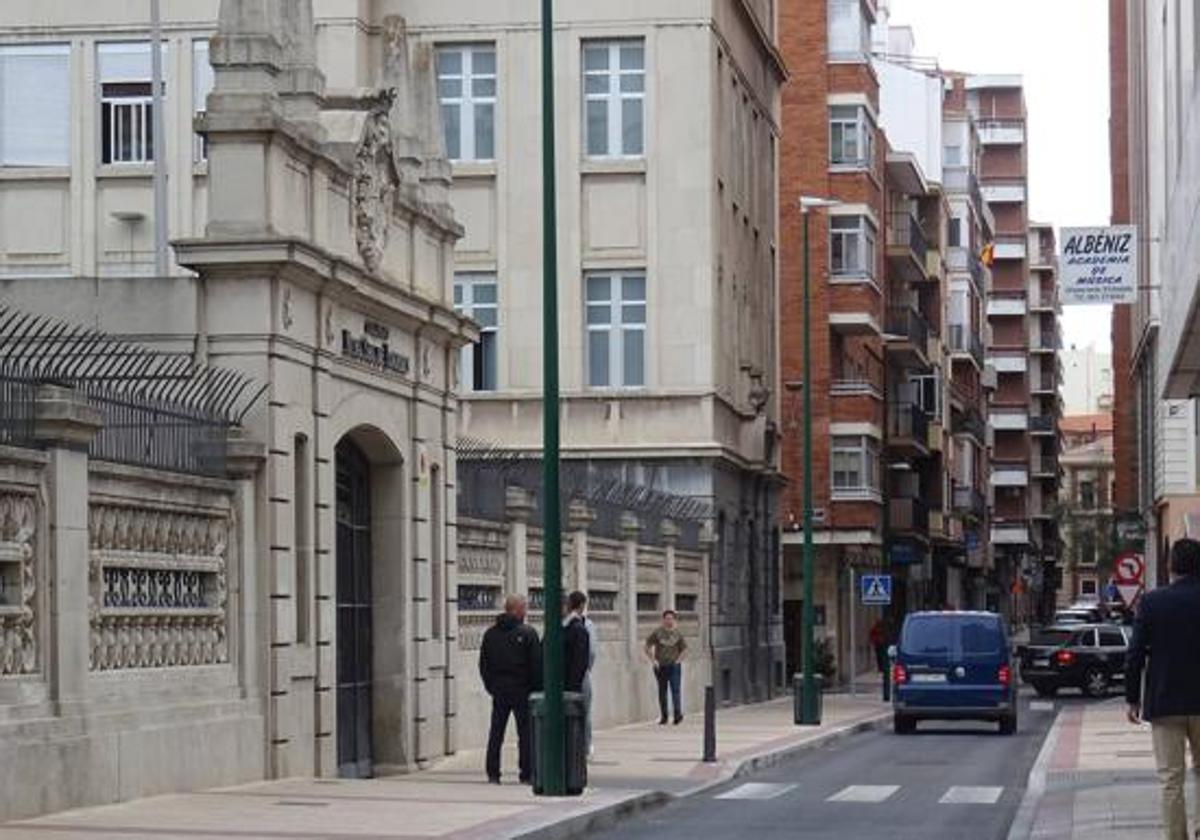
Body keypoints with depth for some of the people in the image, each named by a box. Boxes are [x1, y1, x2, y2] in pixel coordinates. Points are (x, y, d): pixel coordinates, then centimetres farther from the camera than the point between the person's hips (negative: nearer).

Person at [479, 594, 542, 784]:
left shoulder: (490, 634, 7)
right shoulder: (527, 633, -9)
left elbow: (483, 664, 11)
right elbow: (537, 664, -10)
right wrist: (537, 688, -1)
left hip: (498, 690, 4)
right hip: (521, 690, -4)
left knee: (496, 733, 8)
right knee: (525, 732, 1)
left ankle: (493, 773, 7)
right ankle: (526, 774, 0)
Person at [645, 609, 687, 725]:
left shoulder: (678, 634, 6)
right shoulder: (657, 633, 2)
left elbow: (684, 649, 15)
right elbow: (648, 647, 6)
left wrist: (679, 659, 0)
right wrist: (653, 660, -3)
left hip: (674, 666, -1)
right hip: (660, 666, 1)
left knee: (675, 690, -12)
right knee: (662, 692, 7)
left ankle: (678, 714, -17)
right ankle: (663, 717, 15)